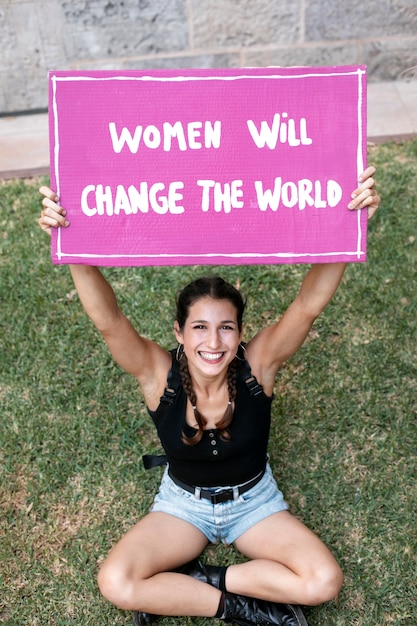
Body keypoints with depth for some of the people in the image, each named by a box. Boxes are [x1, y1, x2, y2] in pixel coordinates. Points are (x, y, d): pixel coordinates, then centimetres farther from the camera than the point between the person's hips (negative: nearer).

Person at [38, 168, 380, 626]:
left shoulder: (258, 364, -23)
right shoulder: (158, 374, -24)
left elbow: (308, 304, -37)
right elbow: (107, 319, -40)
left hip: (254, 499, 1)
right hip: (182, 501, 0)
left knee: (324, 582, -21)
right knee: (115, 583, -23)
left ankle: (187, 583, -6)